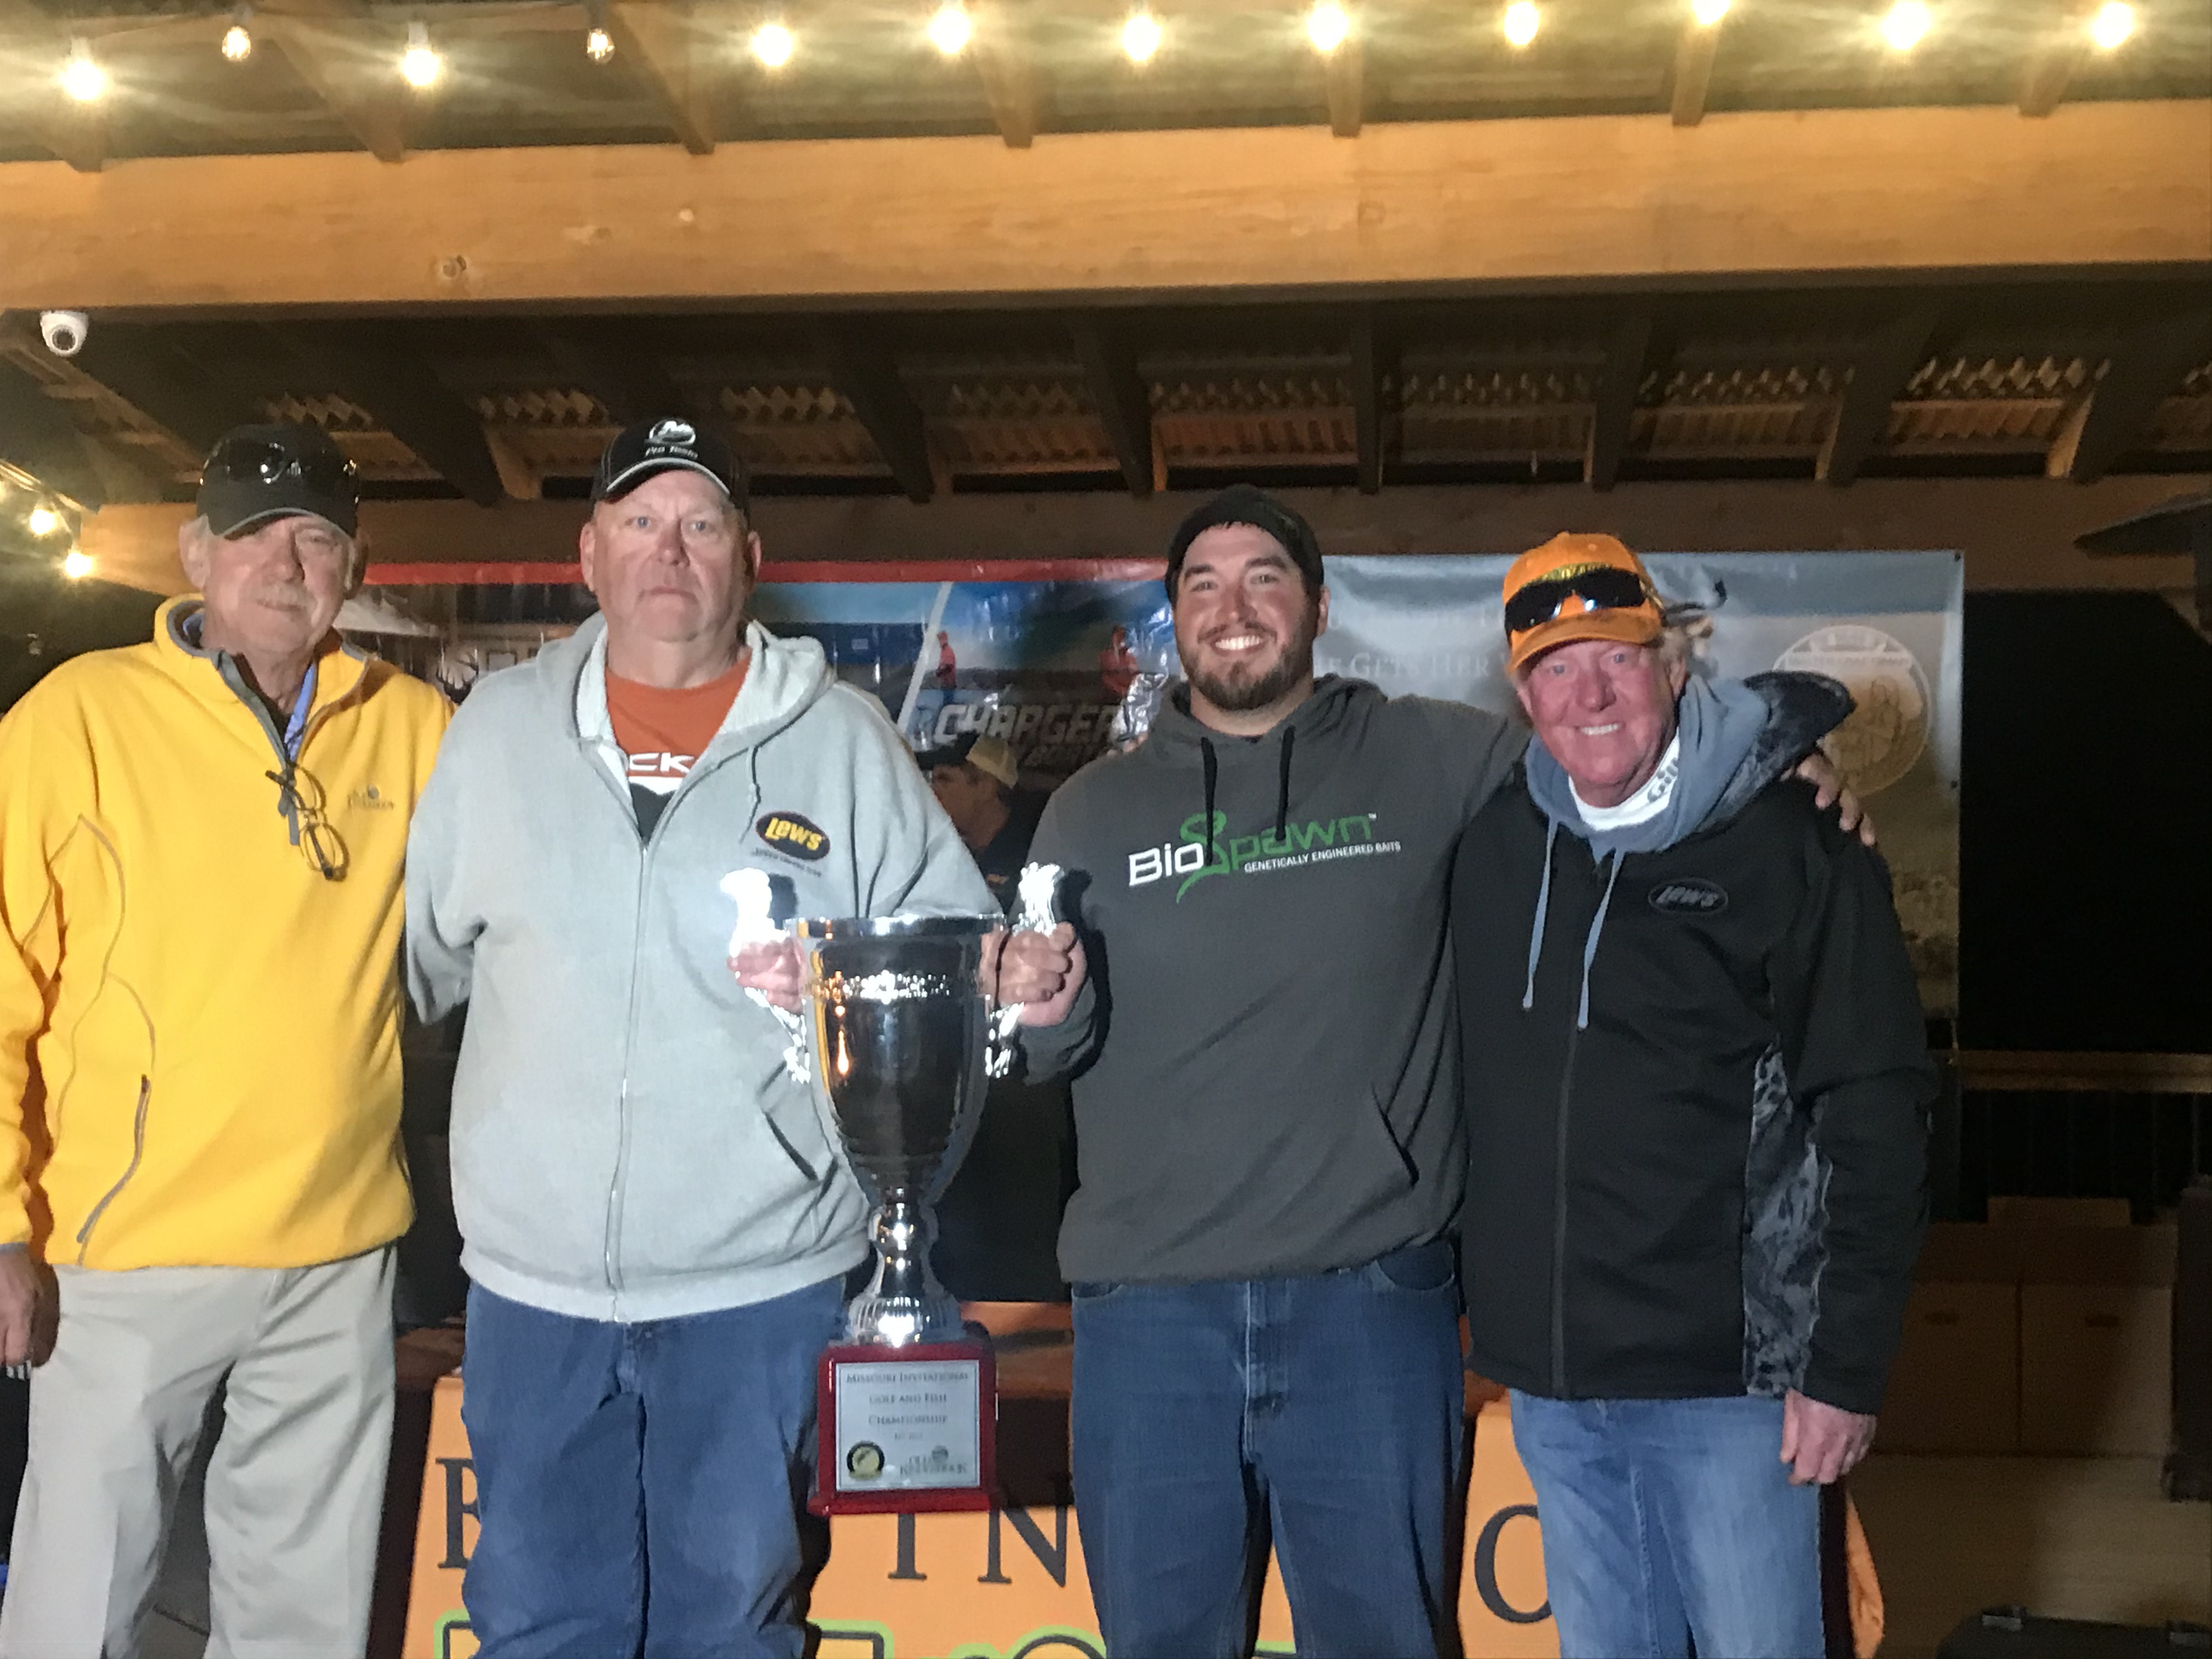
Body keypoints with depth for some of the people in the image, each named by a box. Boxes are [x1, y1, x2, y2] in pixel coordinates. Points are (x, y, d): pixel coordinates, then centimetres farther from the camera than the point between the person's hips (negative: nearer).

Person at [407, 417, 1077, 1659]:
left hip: (762, 1280, -2)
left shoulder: (845, 742, 0)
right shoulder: (500, 727, 6)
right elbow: (420, 951, 12)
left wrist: (1020, 984, -18)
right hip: (534, 1276, 2)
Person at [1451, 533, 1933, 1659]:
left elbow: (1874, 1112, -10)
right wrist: (1486, 1305, 7)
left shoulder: (1790, 846, -7)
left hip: (1726, 1377, -4)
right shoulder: (1495, 847, 6)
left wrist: (1846, 1365, -12)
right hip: (1549, 1380, 5)